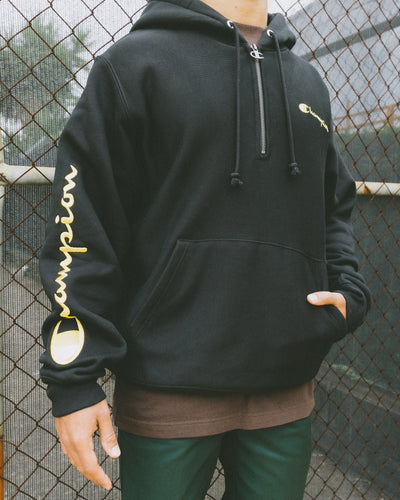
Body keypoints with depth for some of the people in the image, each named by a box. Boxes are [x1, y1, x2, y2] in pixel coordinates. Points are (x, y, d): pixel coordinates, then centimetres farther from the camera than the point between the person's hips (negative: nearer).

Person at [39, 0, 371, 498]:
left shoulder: (308, 82, 16)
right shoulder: (134, 61, 0)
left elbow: (334, 207, 22)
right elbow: (84, 224, -7)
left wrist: (348, 291, 3)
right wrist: (74, 380, -11)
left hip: (286, 385, 5)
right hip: (167, 392, -4)